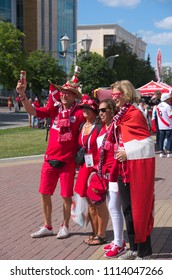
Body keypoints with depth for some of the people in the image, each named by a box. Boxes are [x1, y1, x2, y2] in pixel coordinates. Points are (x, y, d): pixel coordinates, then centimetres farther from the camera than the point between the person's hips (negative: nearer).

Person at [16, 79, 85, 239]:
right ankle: (47, 227, 25)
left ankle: (65, 226, 25)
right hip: (50, 159, 4)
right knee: (45, 194, 10)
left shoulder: (79, 113, -9)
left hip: (68, 161, -4)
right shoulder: (54, 109, 2)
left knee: (66, 195, 6)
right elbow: (32, 111, -4)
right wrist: (22, 95, -19)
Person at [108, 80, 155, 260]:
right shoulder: (119, 116, 12)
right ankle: (134, 248, 26)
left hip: (139, 165, -9)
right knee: (127, 209, 13)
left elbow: (147, 141, -17)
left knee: (140, 209, -2)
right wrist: (120, 153, 10)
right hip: (124, 166, 9)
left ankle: (144, 253, 8)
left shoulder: (135, 114, -12)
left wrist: (128, 153, -18)